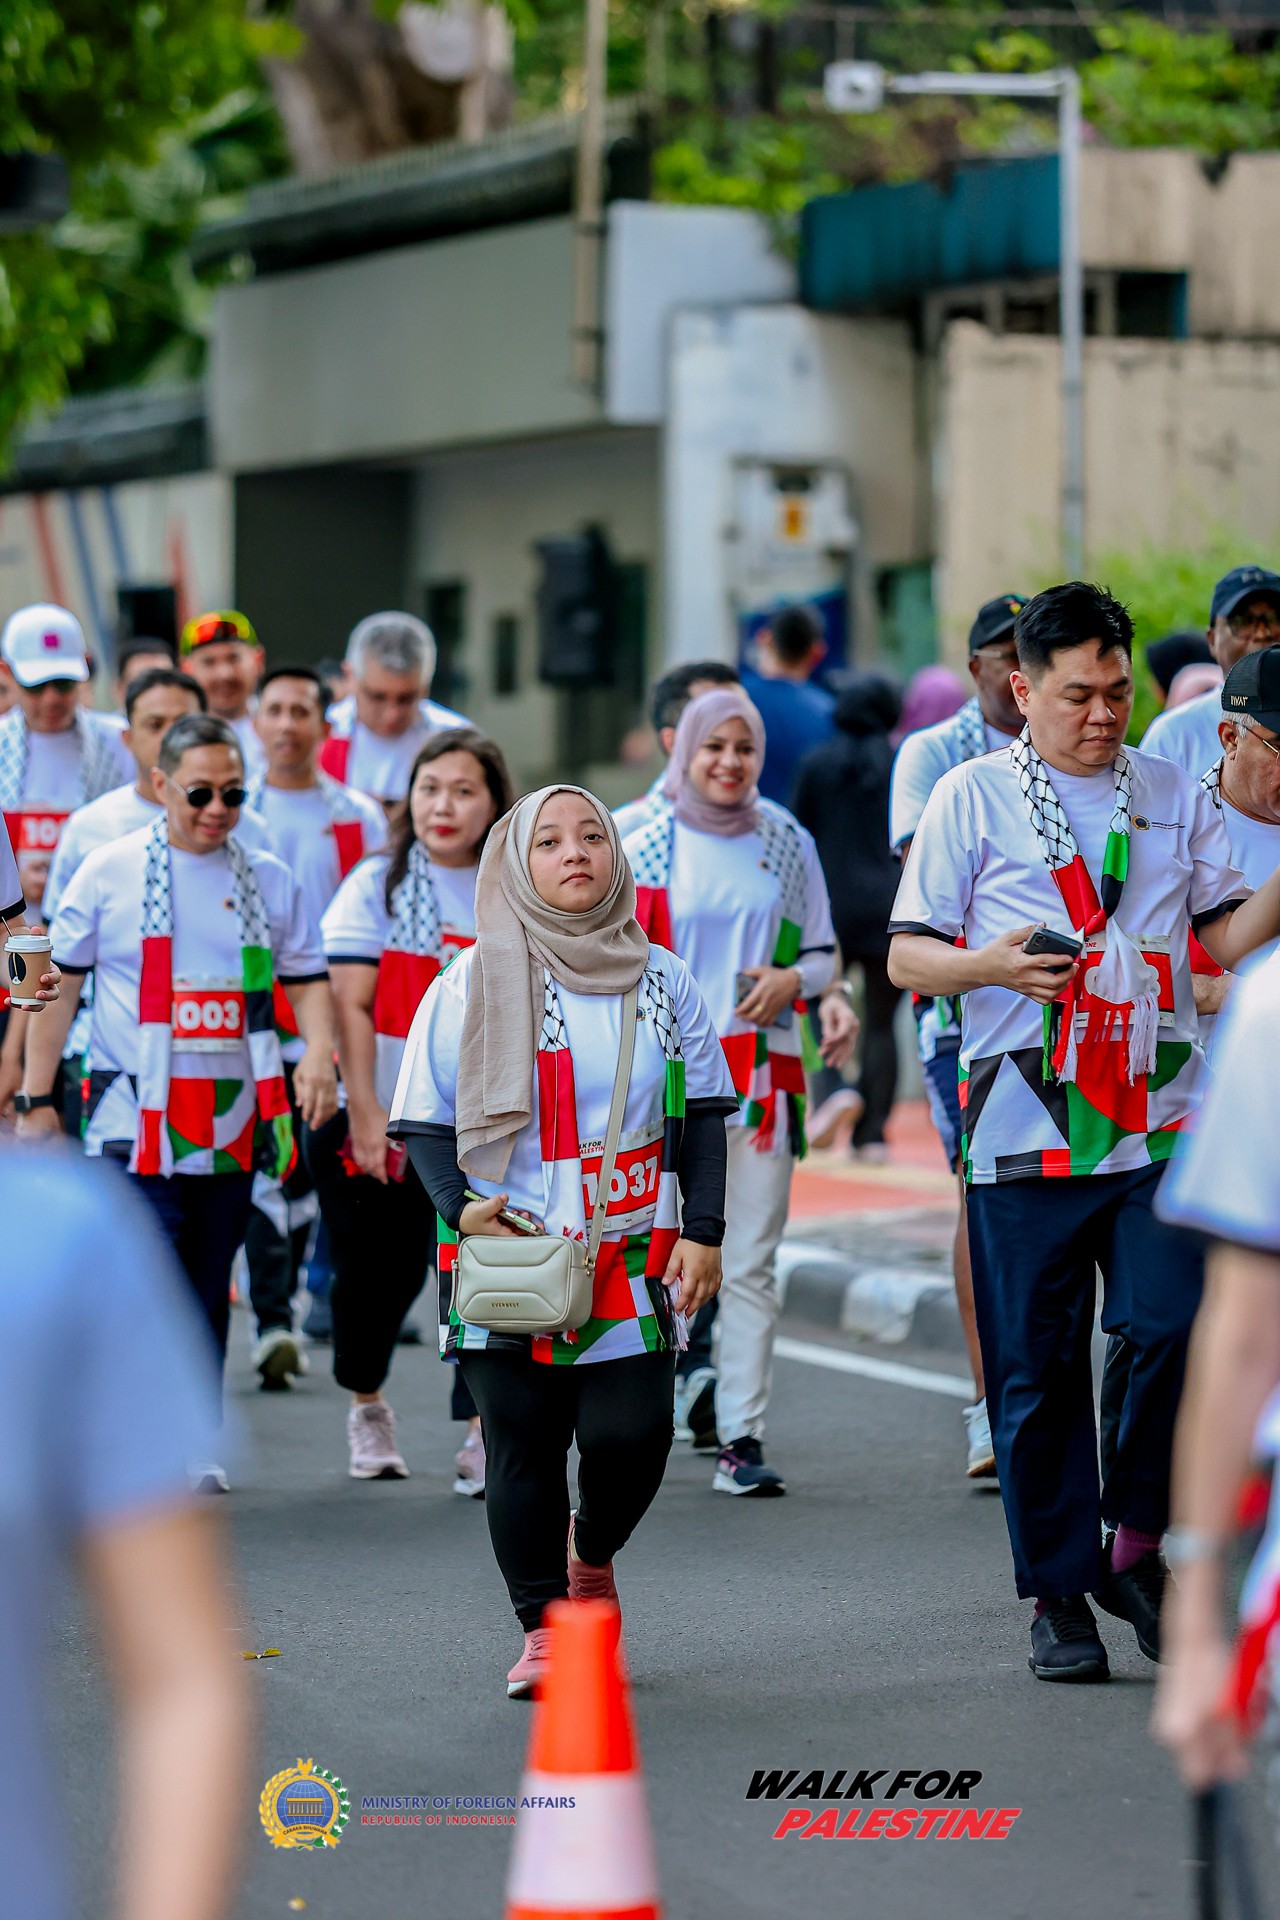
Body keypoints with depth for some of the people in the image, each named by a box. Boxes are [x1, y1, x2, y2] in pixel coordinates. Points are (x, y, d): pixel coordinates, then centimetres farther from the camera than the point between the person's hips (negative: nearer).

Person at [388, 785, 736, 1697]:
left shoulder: (662, 980, 9)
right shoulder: (472, 984, 2)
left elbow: (701, 1117, 12)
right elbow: (426, 1119, 3)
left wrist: (704, 1230, 2)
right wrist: (460, 1204, -14)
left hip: (632, 1259, 1)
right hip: (509, 1261, -1)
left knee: (632, 1434, -7)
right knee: (524, 1446, -2)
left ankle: (592, 1554, 25)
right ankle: (544, 1629, 10)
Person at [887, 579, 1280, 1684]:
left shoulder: (1174, 795, 14)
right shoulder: (973, 797, 5)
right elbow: (907, 957, 5)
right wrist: (992, 964, -14)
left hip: (1161, 1126, 2)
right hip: (1026, 1129, -1)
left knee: (1180, 1326, -13)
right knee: (1037, 1372, 2)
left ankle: (1137, 1545, 8)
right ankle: (1060, 1595, 13)